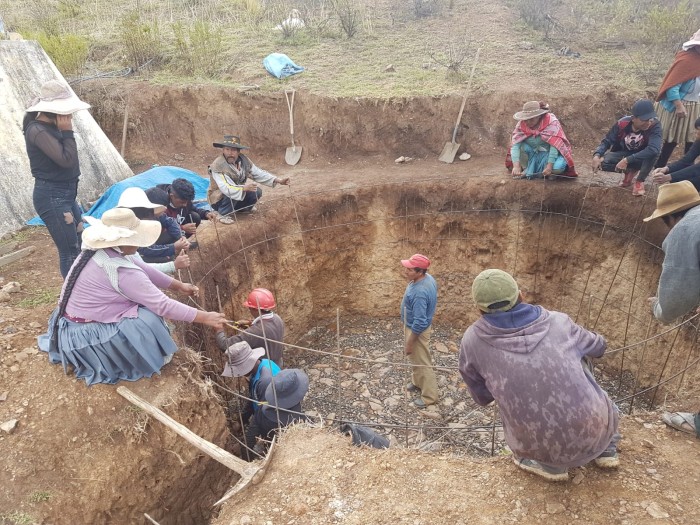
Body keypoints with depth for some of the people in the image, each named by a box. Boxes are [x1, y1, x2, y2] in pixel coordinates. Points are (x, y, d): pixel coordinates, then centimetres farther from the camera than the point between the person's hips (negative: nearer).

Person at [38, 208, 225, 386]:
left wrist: (177, 285, 5)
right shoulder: (121, 272, -31)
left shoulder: (102, 250, -6)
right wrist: (204, 317, -20)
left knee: (145, 300, 10)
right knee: (148, 320, -20)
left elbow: (142, 269, 3)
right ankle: (146, 361, 4)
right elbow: (163, 305, -27)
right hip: (82, 334, -9)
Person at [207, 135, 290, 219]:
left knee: (257, 192, -11)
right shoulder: (217, 166, -27)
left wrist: (277, 180, -15)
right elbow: (225, 188, -37)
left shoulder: (243, 160, -8)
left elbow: (258, 173, -3)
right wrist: (244, 188, -51)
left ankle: (241, 208, 14)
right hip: (219, 199, -6)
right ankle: (222, 214, -12)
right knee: (232, 194, -34)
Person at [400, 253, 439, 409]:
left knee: (422, 363, 8)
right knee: (415, 359, 28)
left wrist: (409, 343, -23)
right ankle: (417, 383, 50)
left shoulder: (420, 292, -37)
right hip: (414, 325, 10)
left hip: (417, 330, -10)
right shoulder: (427, 278, -7)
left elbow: (420, 323, -32)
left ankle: (430, 396, 26)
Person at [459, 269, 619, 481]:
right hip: (594, 432, 2)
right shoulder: (558, 322, -1)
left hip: (542, 446, -2)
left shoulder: (473, 340, -6)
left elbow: (482, 397, 11)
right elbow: (598, 347, 22)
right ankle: (607, 449, 30)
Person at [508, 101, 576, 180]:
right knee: (520, 147, -26)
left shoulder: (551, 122, -22)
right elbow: (515, 145, -25)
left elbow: (554, 145, -27)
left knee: (557, 167, -35)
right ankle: (528, 169, -4)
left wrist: (550, 165, -35)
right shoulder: (521, 125, -14)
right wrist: (516, 166, -39)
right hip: (533, 154, 3)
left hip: (550, 153, -3)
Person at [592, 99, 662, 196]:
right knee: (604, 163, -28)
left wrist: (627, 160, -47)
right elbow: (607, 141, -12)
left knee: (653, 153, -37)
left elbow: (654, 149, -42)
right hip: (622, 154, 2)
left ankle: (640, 181, -11)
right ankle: (630, 171, 3)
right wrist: (597, 155, -33)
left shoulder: (655, 125, -29)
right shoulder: (622, 124, -23)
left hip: (641, 157, -2)